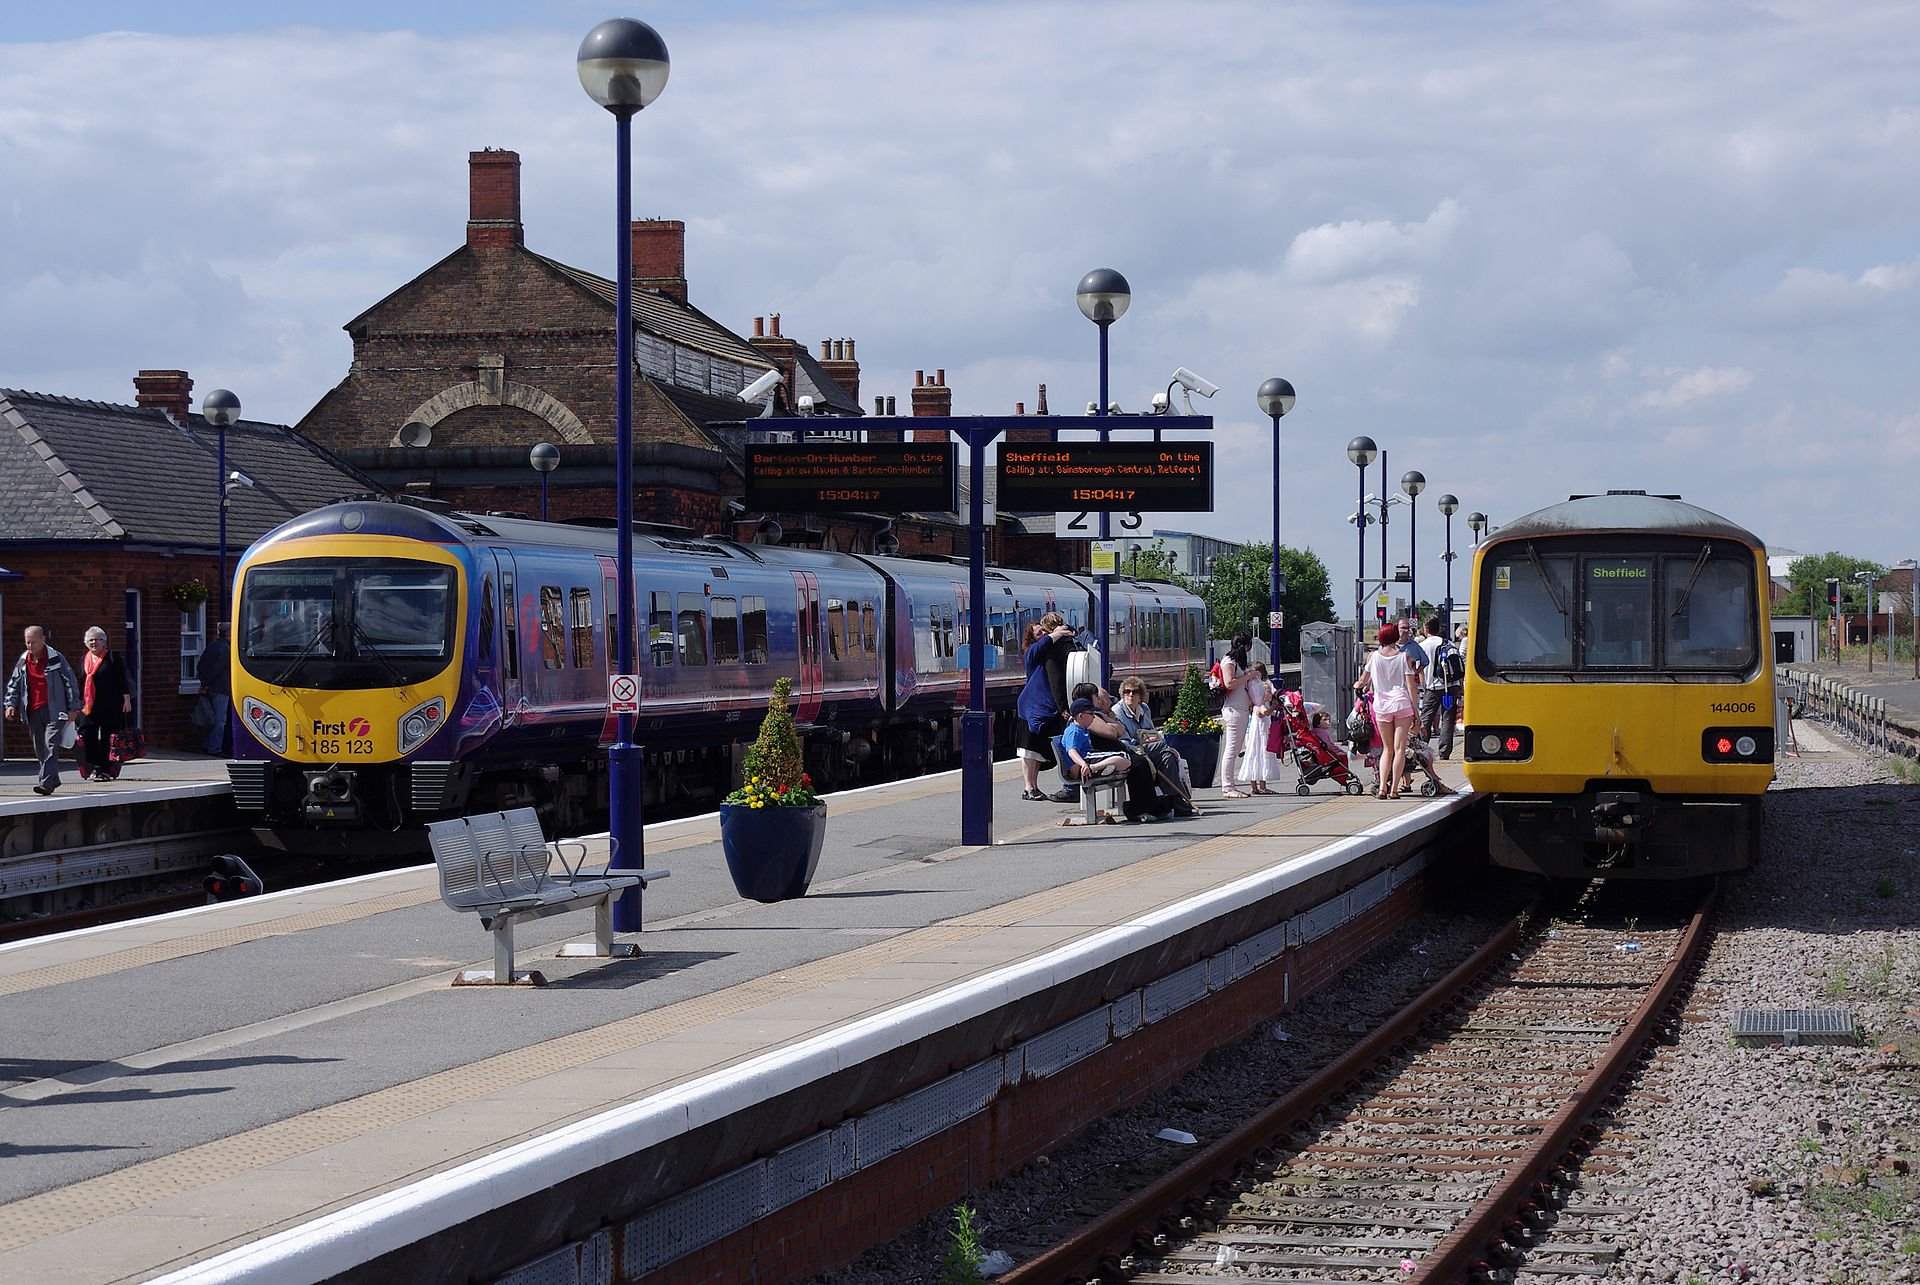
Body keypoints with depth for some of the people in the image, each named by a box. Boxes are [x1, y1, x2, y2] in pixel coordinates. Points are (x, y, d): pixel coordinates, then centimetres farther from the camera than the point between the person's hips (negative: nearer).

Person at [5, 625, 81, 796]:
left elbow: (70, 682, 1)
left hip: (53, 710, -5)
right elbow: (14, 683, 17)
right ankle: (53, 779, 26)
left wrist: (72, 707, -1)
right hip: (32, 711, 5)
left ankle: (46, 783, -23)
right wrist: (11, 703, 3)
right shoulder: (23, 660, 10)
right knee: (39, 748, 10)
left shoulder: (56, 658, -4)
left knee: (51, 746, -16)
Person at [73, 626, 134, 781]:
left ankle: (106, 769, 4)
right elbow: (81, 684, 21)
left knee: (107, 738, -2)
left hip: (110, 707, -4)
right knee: (87, 734, -8)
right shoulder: (85, 660, 16)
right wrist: (78, 704, 19)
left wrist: (126, 699, -9)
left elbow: (122, 680, -2)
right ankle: (95, 767, -1)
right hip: (89, 705, 4)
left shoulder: (113, 658, 1)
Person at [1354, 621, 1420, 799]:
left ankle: (1382, 787, 0)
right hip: (1402, 704, -2)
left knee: (1387, 749, 13)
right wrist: (1415, 712, 1)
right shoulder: (1404, 656, -2)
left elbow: (1363, 681, 12)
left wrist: (1357, 685, 36)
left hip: (1381, 706, 2)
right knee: (1399, 748, -2)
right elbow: (1411, 686, -4)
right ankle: (1394, 788, -8)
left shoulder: (1374, 656, 3)